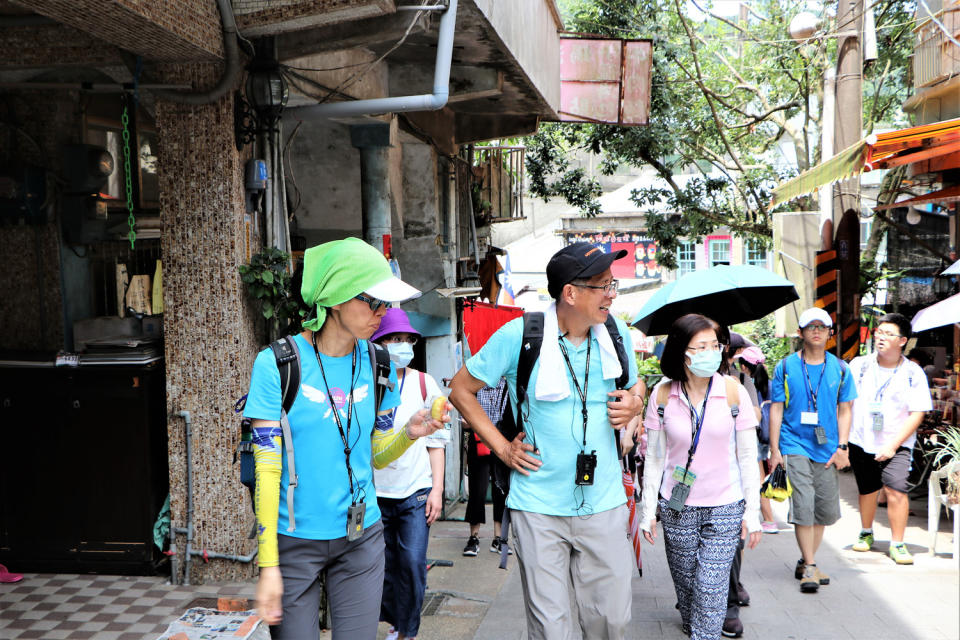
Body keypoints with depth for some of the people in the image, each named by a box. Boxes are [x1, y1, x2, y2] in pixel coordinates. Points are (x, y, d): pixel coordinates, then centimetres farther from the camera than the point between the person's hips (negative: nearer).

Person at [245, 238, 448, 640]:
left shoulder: (378, 365, 1)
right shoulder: (277, 364, -13)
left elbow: (376, 456, 8)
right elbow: (267, 470, -12)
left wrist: (409, 433, -13)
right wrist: (269, 566, -13)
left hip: (361, 538, 3)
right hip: (294, 541, -3)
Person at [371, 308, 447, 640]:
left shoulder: (424, 383, 3)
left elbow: (436, 440, 4)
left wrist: (437, 489, -2)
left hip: (416, 492, 0)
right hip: (376, 493, 0)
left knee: (412, 563, -7)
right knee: (384, 565, 9)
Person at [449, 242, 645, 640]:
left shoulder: (616, 333, 3)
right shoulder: (520, 335, -10)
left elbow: (634, 384, 22)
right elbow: (461, 389, 0)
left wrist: (635, 402, -2)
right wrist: (501, 447, -5)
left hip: (604, 505, 4)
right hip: (539, 506, -3)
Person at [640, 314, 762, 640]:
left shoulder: (733, 391, -6)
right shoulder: (662, 395, -5)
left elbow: (747, 456, -1)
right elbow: (654, 457, 2)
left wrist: (752, 511, -2)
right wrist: (648, 509, 1)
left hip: (725, 508, -1)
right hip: (677, 508, 1)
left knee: (711, 588, -7)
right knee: (686, 584, 12)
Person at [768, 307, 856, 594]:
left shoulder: (840, 368, 7)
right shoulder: (785, 367, 1)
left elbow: (845, 410, 10)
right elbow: (776, 409, 2)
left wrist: (842, 447, -1)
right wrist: (774, 450, -2)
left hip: (827, 449, 3)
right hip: (795, 446, -3)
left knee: (825, 509, 7)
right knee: (803, 507, -9)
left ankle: (806, 562, 23)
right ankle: (809, 567, 1)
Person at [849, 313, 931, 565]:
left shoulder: (913, 373, -4)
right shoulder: (859, 365, 1)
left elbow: (917, 413, -7)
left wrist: (893, 445, -14)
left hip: (896, 444, -2)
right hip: (861, 441, 2)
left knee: (896, 489, -16)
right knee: (867, 490, 12)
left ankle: (897, 544, -2)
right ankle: (866, 532, 37)